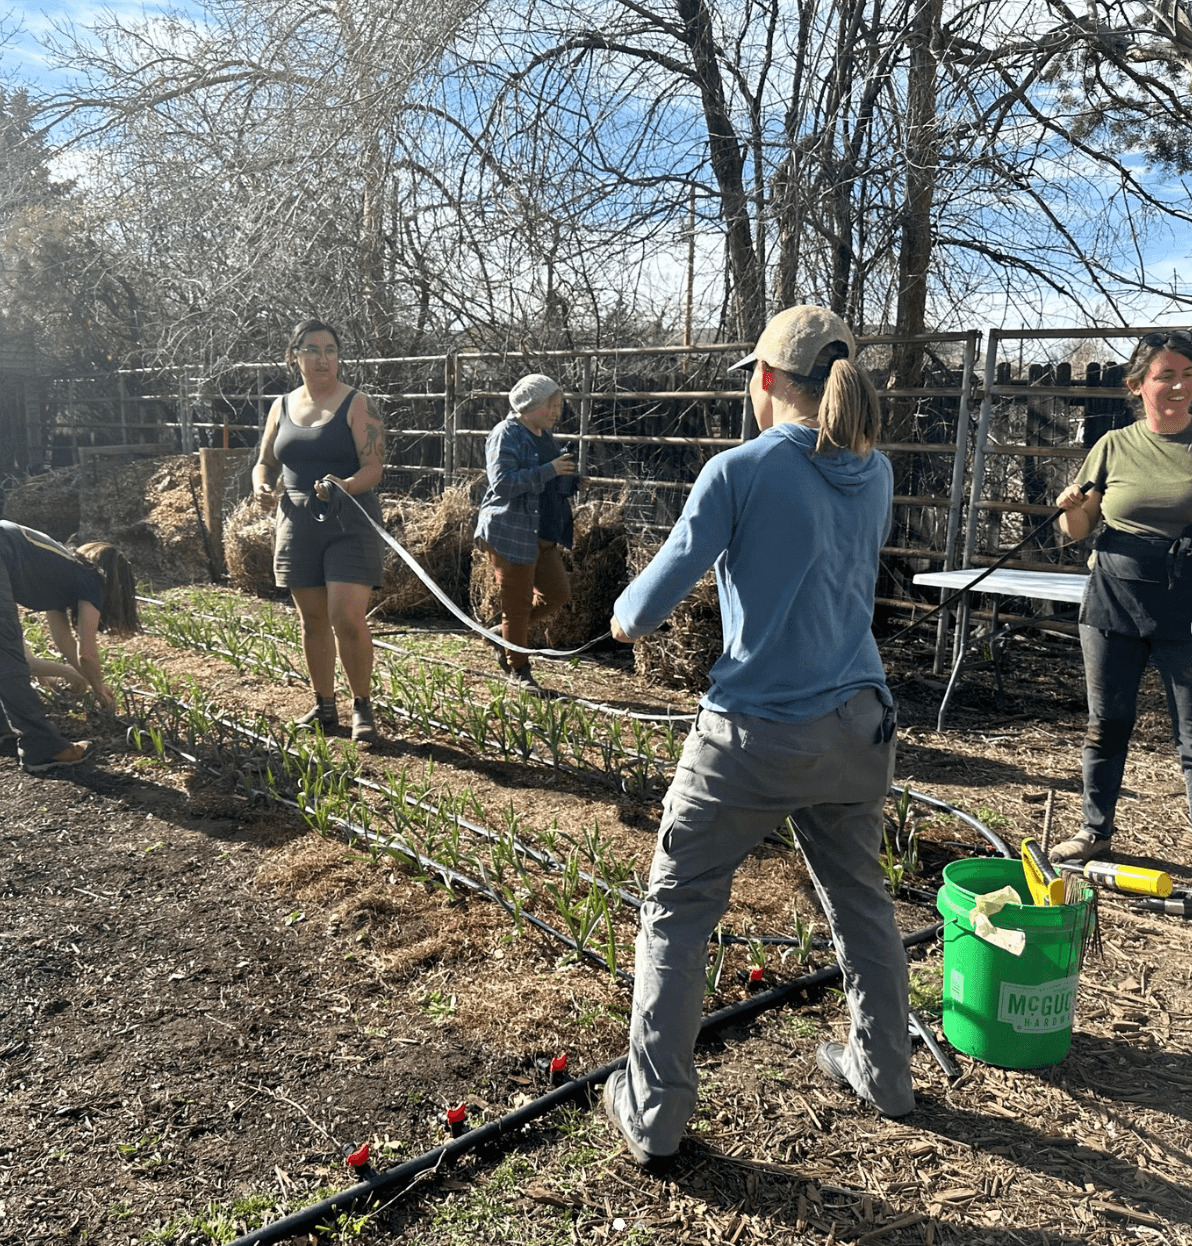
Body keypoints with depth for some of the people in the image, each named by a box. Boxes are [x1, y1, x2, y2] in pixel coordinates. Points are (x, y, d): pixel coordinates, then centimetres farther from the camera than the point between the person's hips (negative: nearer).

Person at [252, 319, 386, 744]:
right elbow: (265, 462, 20)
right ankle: (324, 707, 24)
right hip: (297, 522, 5)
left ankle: (362, 708, 4)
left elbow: (374, 467, -11)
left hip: (349, 522, -5)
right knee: (312, 619, 10)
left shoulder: (357, 405, -3)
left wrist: (346, 485, -32)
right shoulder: (282, 406, 12)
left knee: (347, 618, -13)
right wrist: (262, 486, -3)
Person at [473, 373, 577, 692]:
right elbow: (503, 481, -24)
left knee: (558, 593, 9)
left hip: (543, 535, 9)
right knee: (518, 603, 0)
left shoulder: (545, 436, 16)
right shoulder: (506, 435, -11)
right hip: (511, 534, -9)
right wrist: (549, 471, -25)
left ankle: (508, 640, 27)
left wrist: (566, 478, 9)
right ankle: (518, 670, 16)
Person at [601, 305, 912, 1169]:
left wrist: (625, 616, 10)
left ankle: (655, 1113, 19)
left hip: (752, 735, -5)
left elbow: (652, 602, -11)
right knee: (861, 899, 24)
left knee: (677, 912, 10)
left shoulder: (741, 472, -13)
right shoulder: (875, 474, 4)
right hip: (857, 726, 6)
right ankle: (884, 1072, 42)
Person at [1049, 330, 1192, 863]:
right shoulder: (1115, 446, 4)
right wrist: (1072, 507, -13)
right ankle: (1095, 831, 25)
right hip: (1114, 600, 2)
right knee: (1106, 723, 11)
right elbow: (1077, 531, 9)